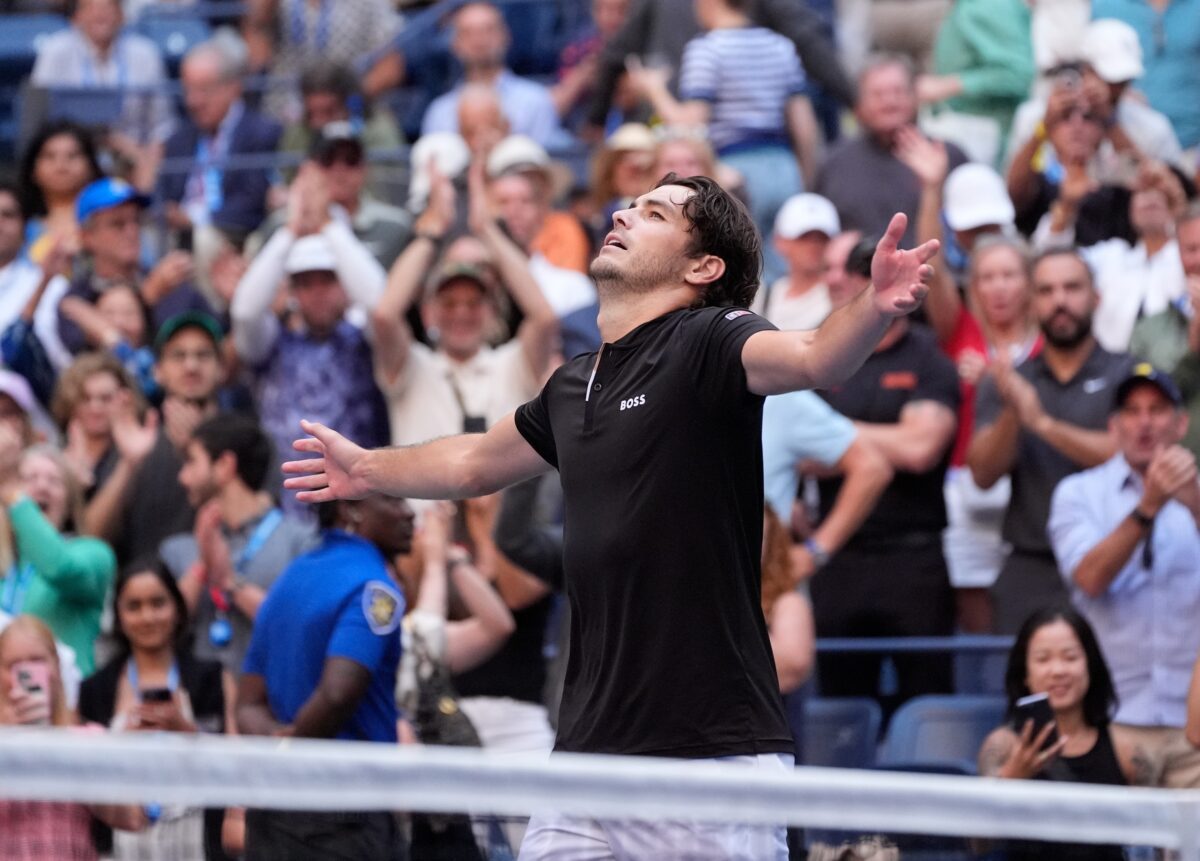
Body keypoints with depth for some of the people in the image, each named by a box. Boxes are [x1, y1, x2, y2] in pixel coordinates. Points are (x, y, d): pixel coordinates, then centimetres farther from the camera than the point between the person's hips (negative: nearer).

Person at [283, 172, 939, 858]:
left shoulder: (709, 341, -6)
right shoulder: (574, 387, 15)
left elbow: (814, 359, -28)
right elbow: (477, 464, 36)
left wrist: (876, 308, -49)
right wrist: (370, 469, 51)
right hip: (590, 751, 7)